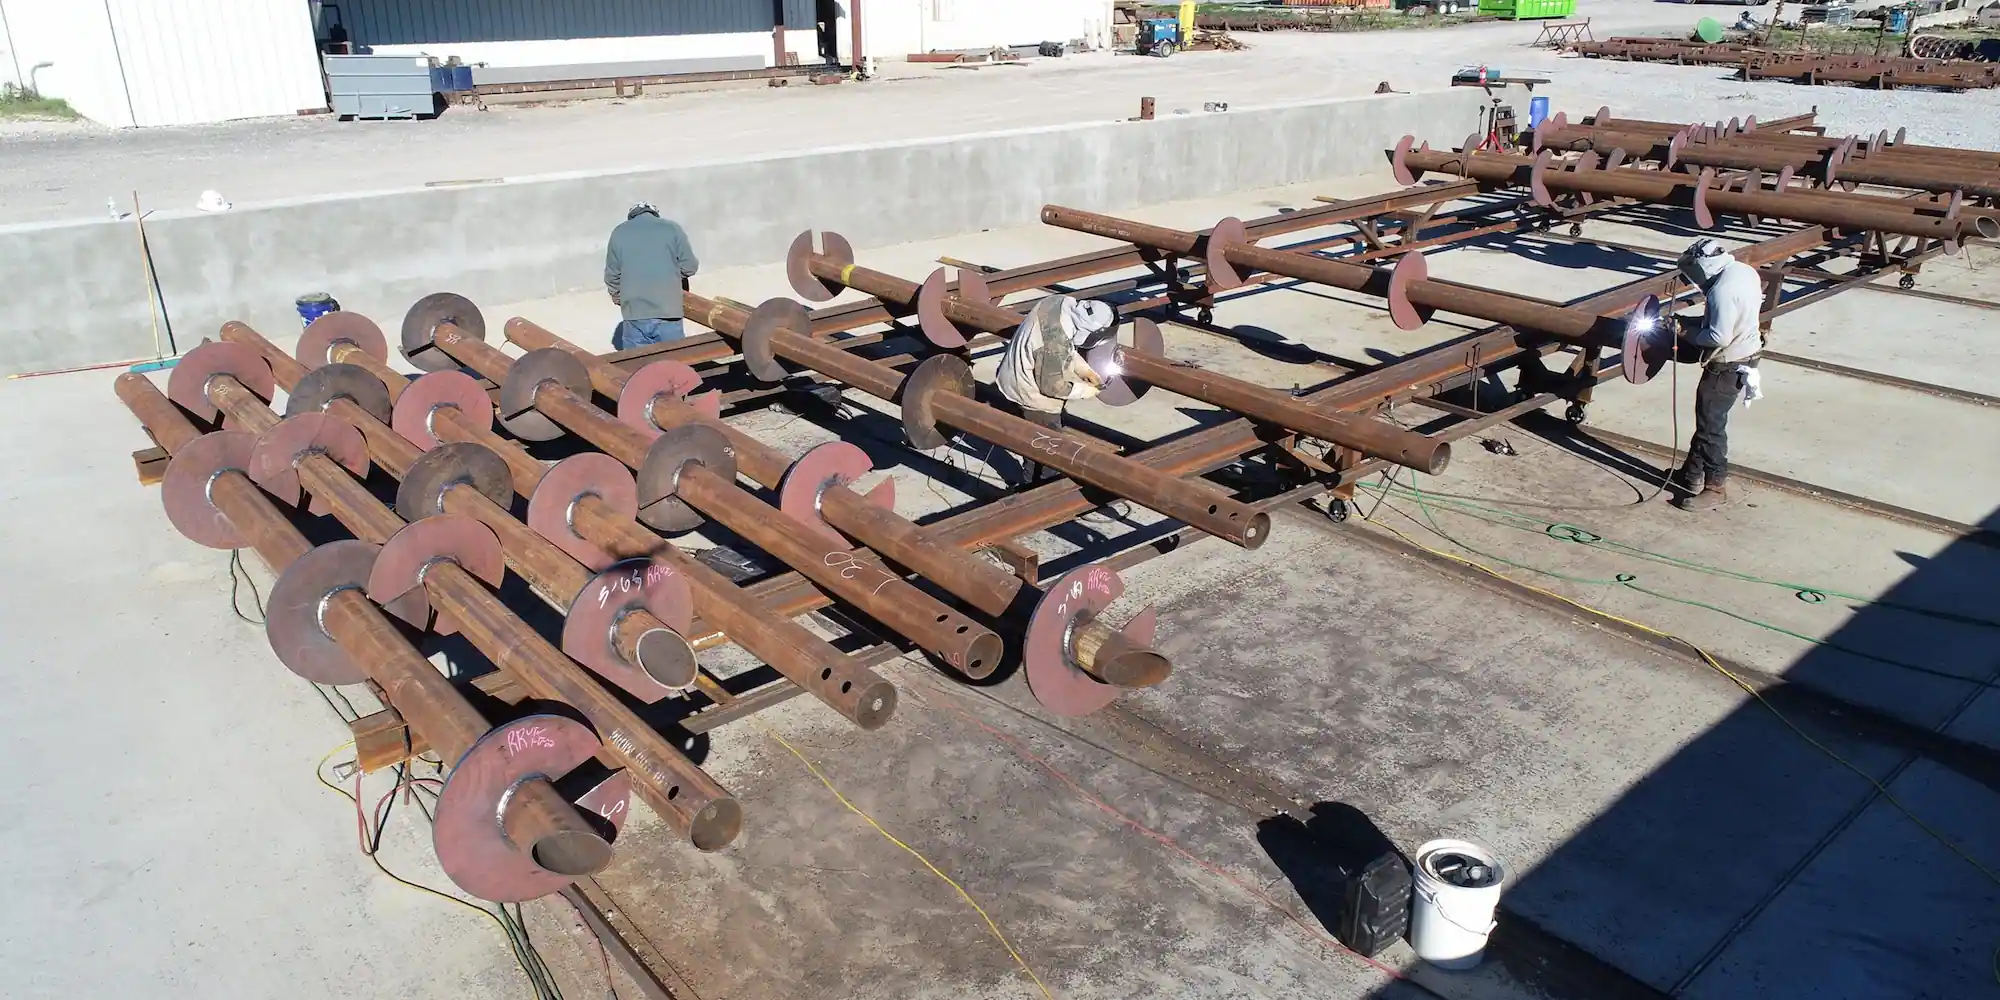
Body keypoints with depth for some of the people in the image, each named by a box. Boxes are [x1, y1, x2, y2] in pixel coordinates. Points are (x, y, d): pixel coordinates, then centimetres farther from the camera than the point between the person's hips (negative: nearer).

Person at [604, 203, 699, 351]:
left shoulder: (619, 233, 7)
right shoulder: (673, 229, 2)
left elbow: (612, 274, 9)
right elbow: (690, 266, 1)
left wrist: (618, 297, 25)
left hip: (635, 312, 1)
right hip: (668, 310, -1)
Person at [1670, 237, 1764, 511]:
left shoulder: (1723, 290, -28)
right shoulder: (1745, 271, 2)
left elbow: (1718, 337, -27)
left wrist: (1687, 332, -12)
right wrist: (1689, 321, 7)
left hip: (1727, 367, -10)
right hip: (1744, 353, 10)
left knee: (1711, 425, 2)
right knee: (1706, 419, 19)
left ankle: (1716, 487, 12)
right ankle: (1693, 474, 31)